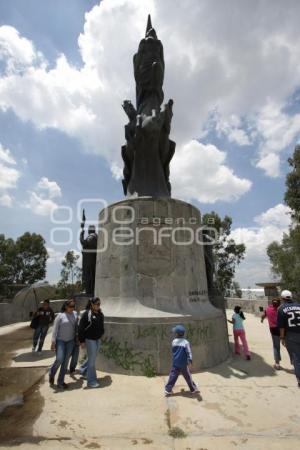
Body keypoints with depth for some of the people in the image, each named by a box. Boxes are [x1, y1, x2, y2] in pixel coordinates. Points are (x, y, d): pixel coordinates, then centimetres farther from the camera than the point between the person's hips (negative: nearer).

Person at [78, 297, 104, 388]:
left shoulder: (100, 314, 3)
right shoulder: (87, 313, -17)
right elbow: (81, 328, -15)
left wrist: (101, 333, 11)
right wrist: (82, 341, -15)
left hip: (98, 339, 7)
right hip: (90, 339, -7)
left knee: (92, 358, 22)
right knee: (92, 360, 2)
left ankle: (83, 370, 47)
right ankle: (91, 381, 17)